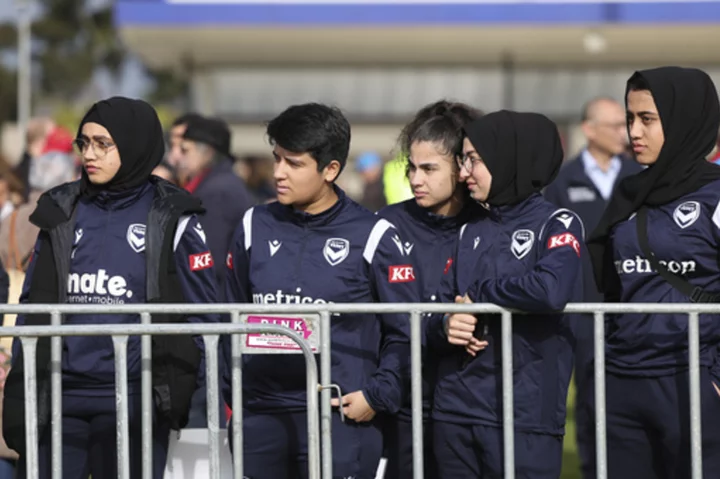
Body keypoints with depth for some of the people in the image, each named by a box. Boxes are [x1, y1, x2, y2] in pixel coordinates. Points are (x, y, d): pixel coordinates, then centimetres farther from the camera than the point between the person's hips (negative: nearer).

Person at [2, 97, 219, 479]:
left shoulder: (171, 221, 1)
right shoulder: (61, 213, 11)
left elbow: (198, 316, 1)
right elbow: (33, 307, 13)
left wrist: (177, 389, -9)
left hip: (134, 403, -3)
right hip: (59, 397, 3)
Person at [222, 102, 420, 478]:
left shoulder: (371, 236, -3)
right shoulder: (255, 227, 9)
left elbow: (404, 330, 1)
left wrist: (377, 396, -7)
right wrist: (231, 391, 8)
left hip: (342, 421, -4)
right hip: (261, 416, 4)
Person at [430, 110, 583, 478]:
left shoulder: (556, 225, -3)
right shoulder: (470, 231, 15)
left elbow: (553, 289, -23)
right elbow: (437, 313, 13)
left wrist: (478, 295, -9)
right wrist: (444, 326, -11)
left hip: (524, 415, -6)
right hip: (455, 410, 6)